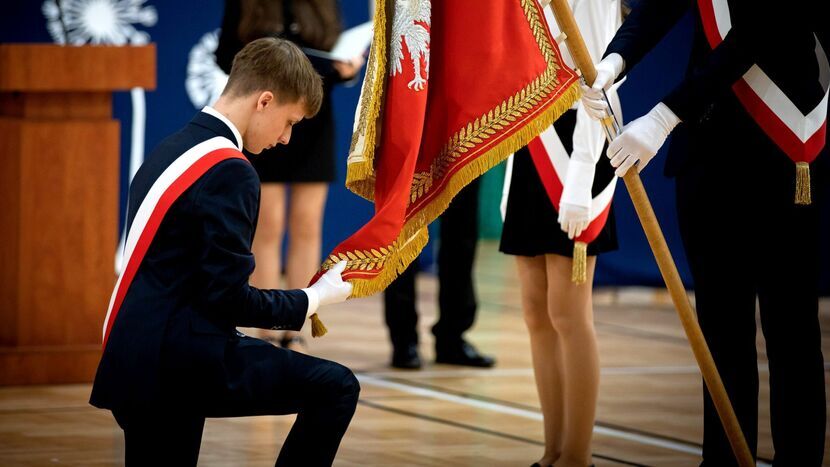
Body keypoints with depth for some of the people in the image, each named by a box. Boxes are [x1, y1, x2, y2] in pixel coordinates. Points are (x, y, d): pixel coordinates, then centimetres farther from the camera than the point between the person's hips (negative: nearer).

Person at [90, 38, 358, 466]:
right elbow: (229, 297, -16)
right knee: (336, 389, -3)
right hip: (184, 362, -9)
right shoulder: (229, 173, -14)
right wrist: (316, 298, -1)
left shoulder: (170, 151, 15)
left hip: (134, 365, 9)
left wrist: (268, 310, 20)